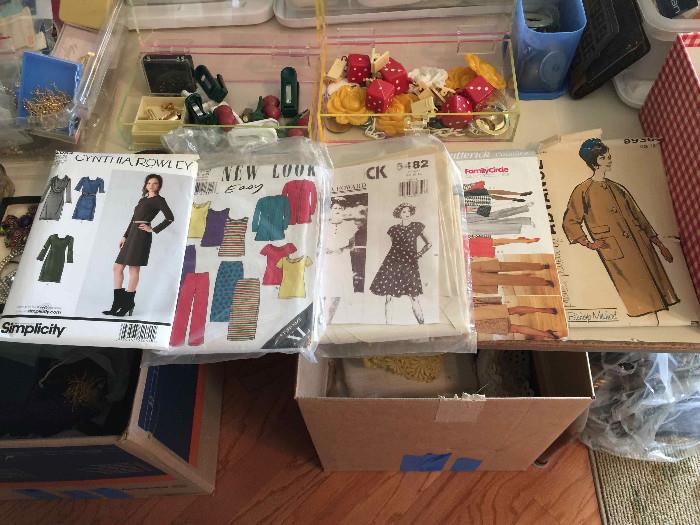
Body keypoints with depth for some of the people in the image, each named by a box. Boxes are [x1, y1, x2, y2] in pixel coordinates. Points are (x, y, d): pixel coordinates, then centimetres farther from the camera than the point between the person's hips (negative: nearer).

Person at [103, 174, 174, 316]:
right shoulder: (143, 199, 22)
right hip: (132, 235, 9)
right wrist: (125, 236, 17)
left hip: (142, 235, -9)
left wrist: (153, 229, -11)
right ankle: (118, 304, 9)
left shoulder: (159, 200, -1)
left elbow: (170, 218, -14)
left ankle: (127, 304, 0)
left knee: (133, 269, -7)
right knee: (117, 268, 6)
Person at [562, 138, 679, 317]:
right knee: (638, 300, -8)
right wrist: (589, 244, -9)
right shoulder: (583, 192, 1)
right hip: (615, 253, -6)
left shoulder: (618, 188, 18)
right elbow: (570, 222, 0)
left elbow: (638, 217, 20)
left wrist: (658, 243, 18)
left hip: (641, 247, 6)